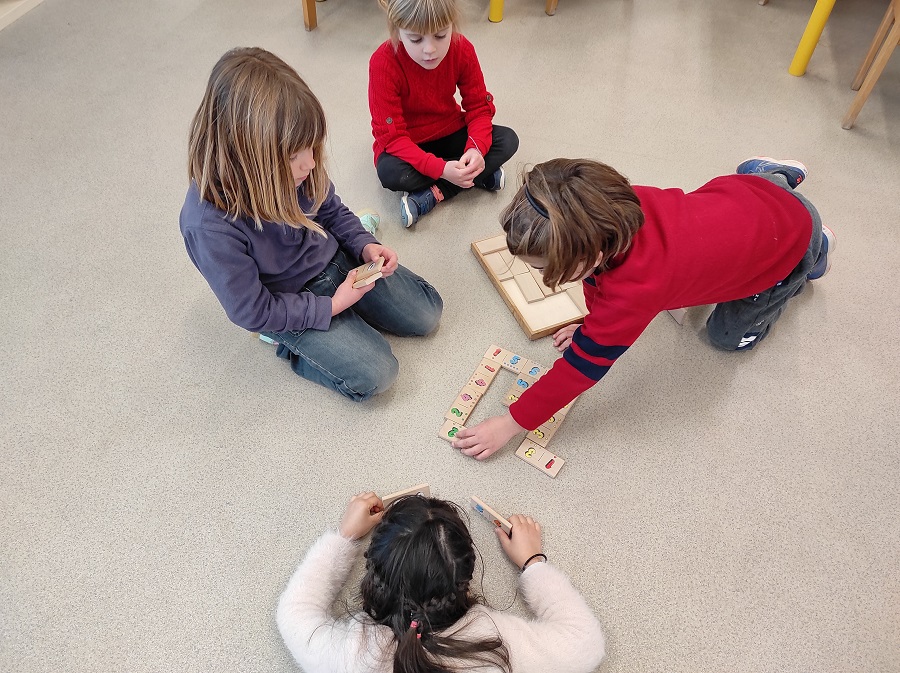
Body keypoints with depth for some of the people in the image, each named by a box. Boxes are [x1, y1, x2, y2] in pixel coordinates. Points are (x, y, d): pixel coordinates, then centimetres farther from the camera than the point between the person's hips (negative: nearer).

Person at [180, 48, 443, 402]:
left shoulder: (294, 165, -18)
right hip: (290, 302, -5)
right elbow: (253, 312, -22)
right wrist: (332, 305, -19)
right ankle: (288, 342, 6)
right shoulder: (210, 224, -33)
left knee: (427, 314, 8)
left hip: (336, 258, 6)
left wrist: (364, 244, -12)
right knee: (375, 374, -16)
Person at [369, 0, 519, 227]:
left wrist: (476, 148, -32)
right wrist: (440, 169, -41)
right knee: (389, 172, -37)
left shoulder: (462, 49, -17)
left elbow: (479, 106, -10)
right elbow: (391, 136, -28)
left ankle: (432, 194, -20)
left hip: (449, 133, 3)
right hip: (406, 145, -3)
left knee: (507, 140, -17)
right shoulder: (384, 63, -28)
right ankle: (480, 176, -18)